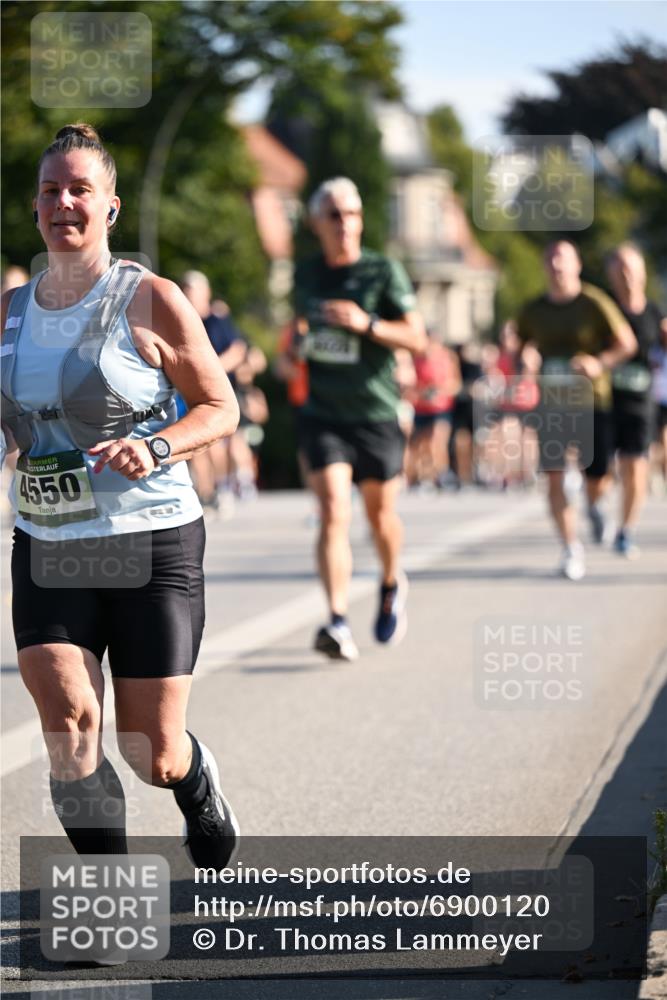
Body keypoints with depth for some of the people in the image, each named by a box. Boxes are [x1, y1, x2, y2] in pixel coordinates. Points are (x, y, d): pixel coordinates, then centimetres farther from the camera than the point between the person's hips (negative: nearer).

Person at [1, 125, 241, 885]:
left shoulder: (149, 301, -7)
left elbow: (222, 408, -2)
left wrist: (155, 447, -20)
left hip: (153, 544, -3)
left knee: (152, 755, 1)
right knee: (65, 718, -19)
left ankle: (200, 787, 40)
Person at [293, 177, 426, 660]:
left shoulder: (384, 272, -4)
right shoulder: (306, 275, 8)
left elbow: (417, 338, -8)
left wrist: (366, 323, -22)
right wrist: (297, 344, 5)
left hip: (376, 415, -1)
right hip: (323, 415, 1)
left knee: (380, 513, 13)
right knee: (334, 514, -15)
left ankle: (392, 585, 45)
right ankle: (339, 624, -22)